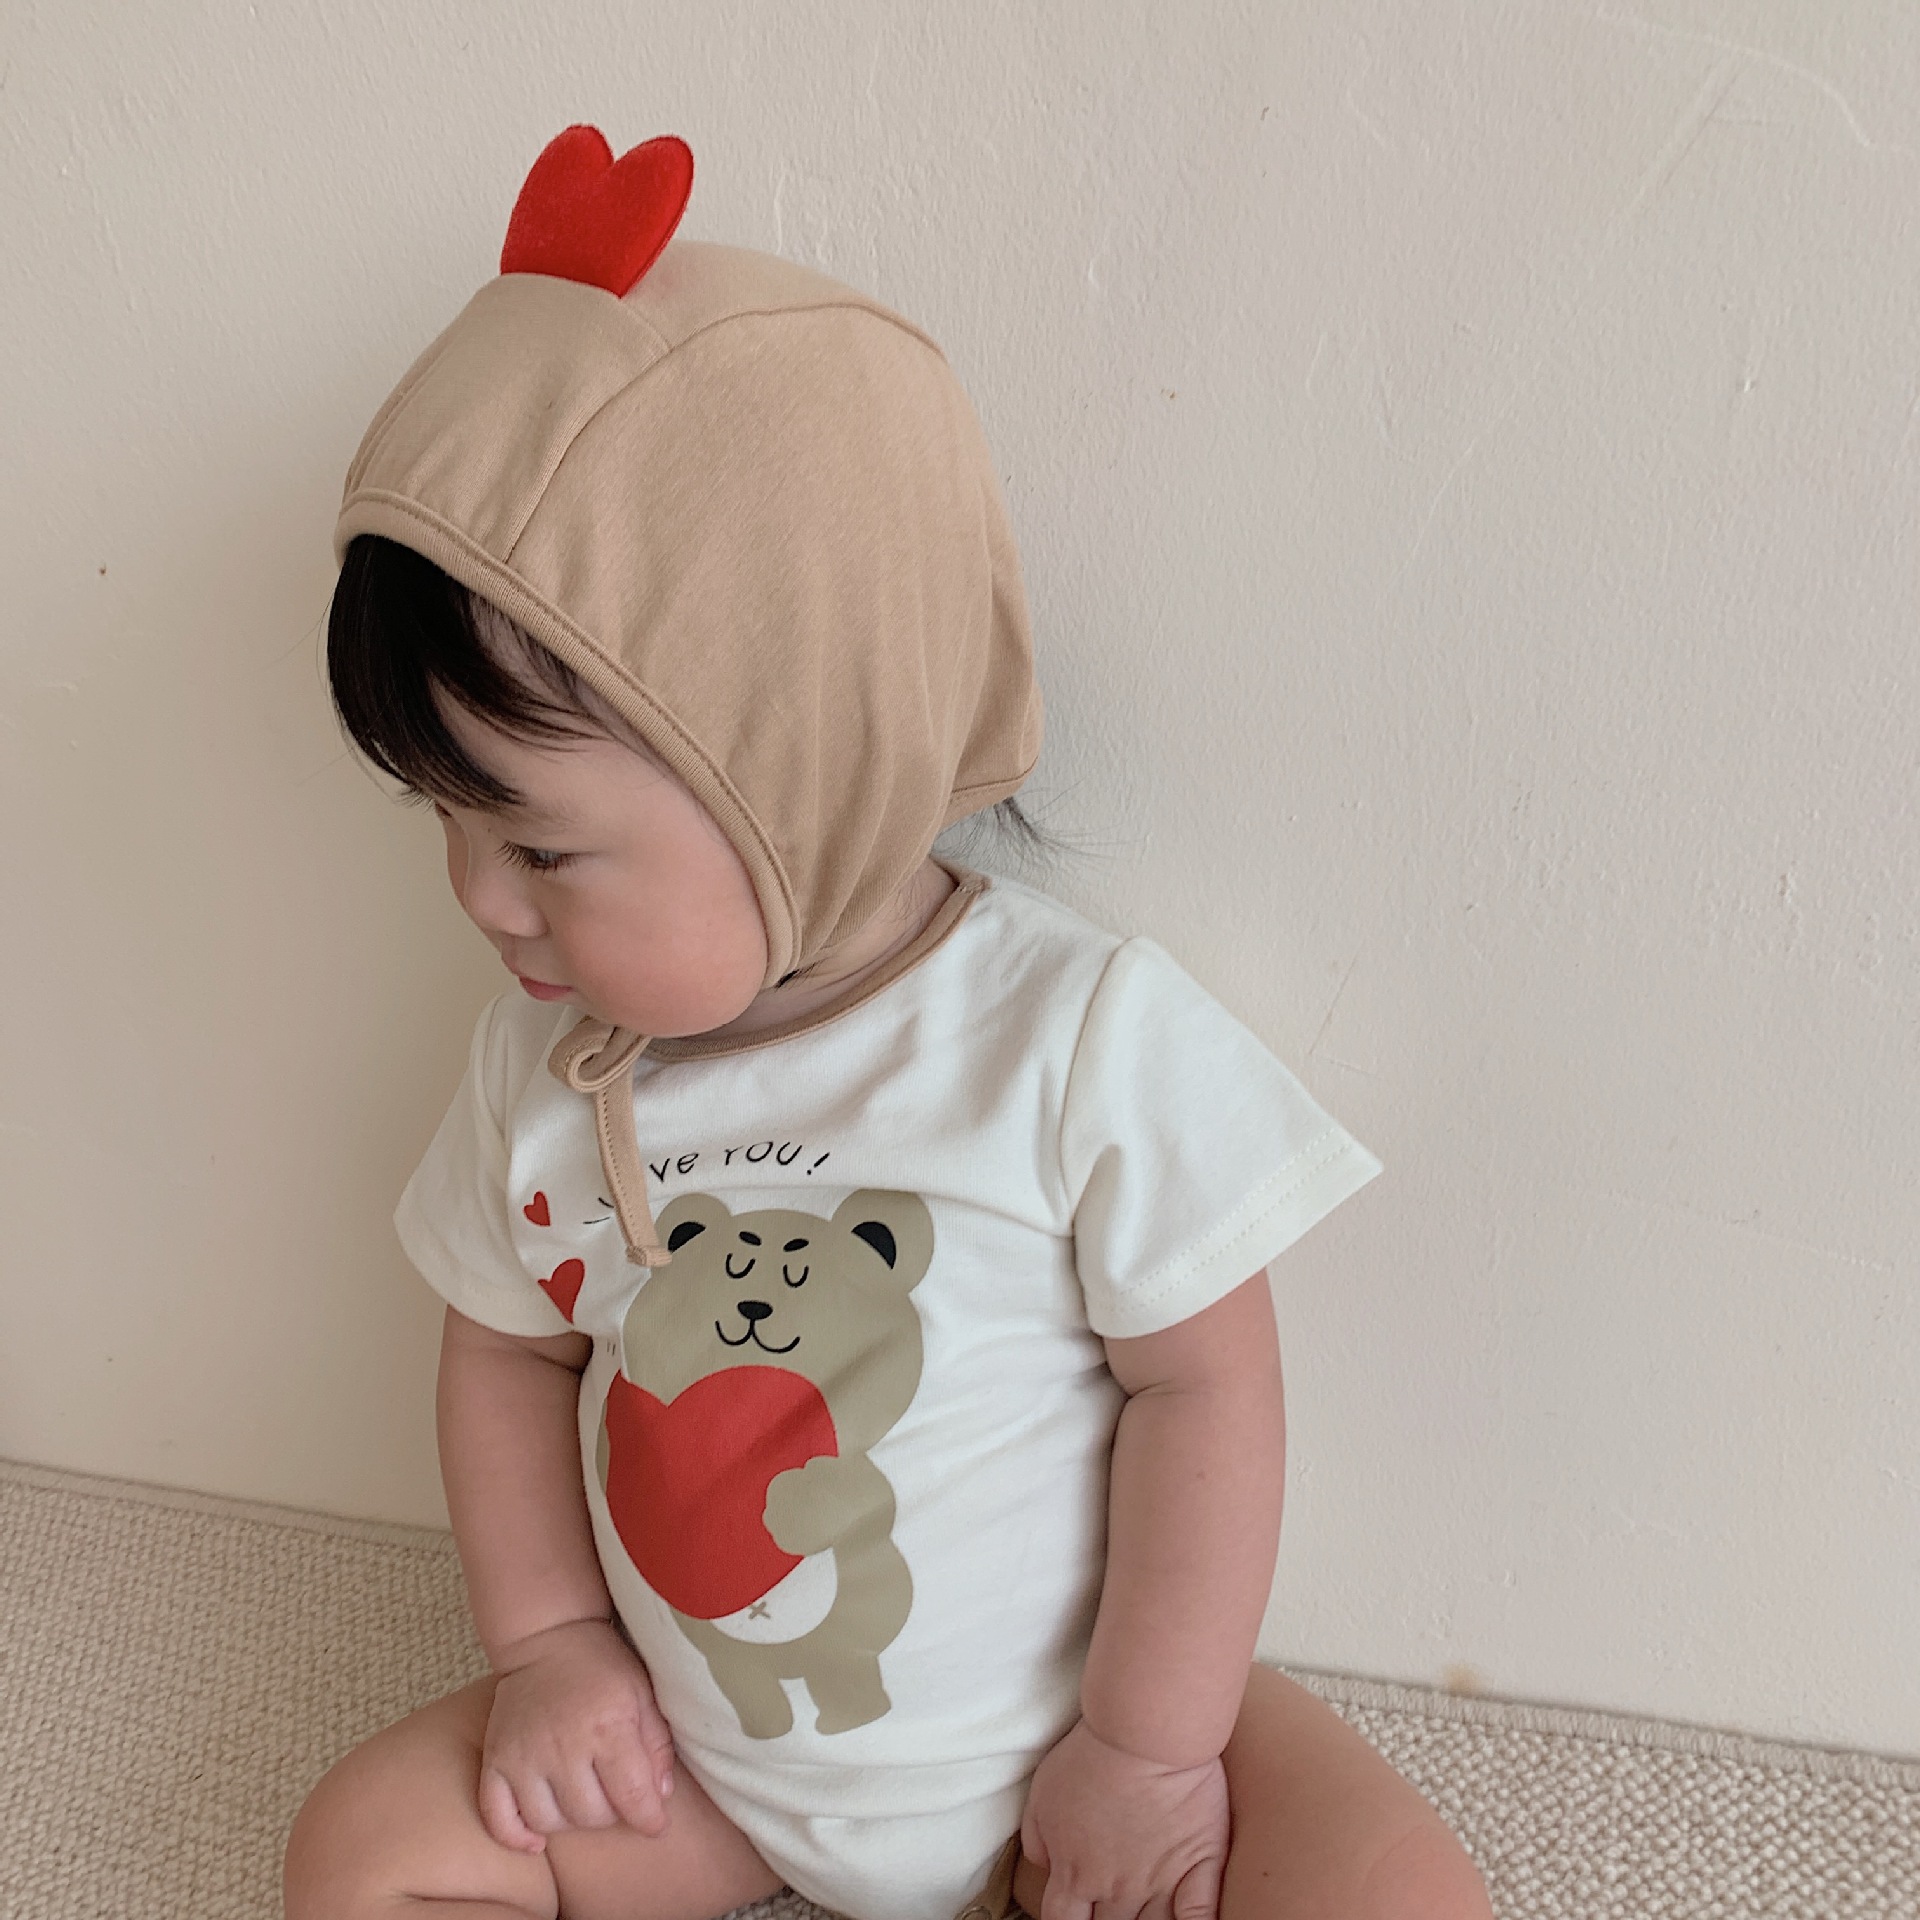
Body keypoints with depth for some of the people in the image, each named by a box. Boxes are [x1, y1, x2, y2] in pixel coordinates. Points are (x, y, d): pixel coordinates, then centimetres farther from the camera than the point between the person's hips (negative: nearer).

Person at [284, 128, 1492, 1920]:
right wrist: (546, 1642, -2)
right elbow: (506, 1347, 5)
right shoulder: (539, 1063, -9)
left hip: (1048, 1742, -3)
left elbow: (1200, 1379, -17)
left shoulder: (1082, 1035, -24)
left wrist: (1149, 1744, -13)